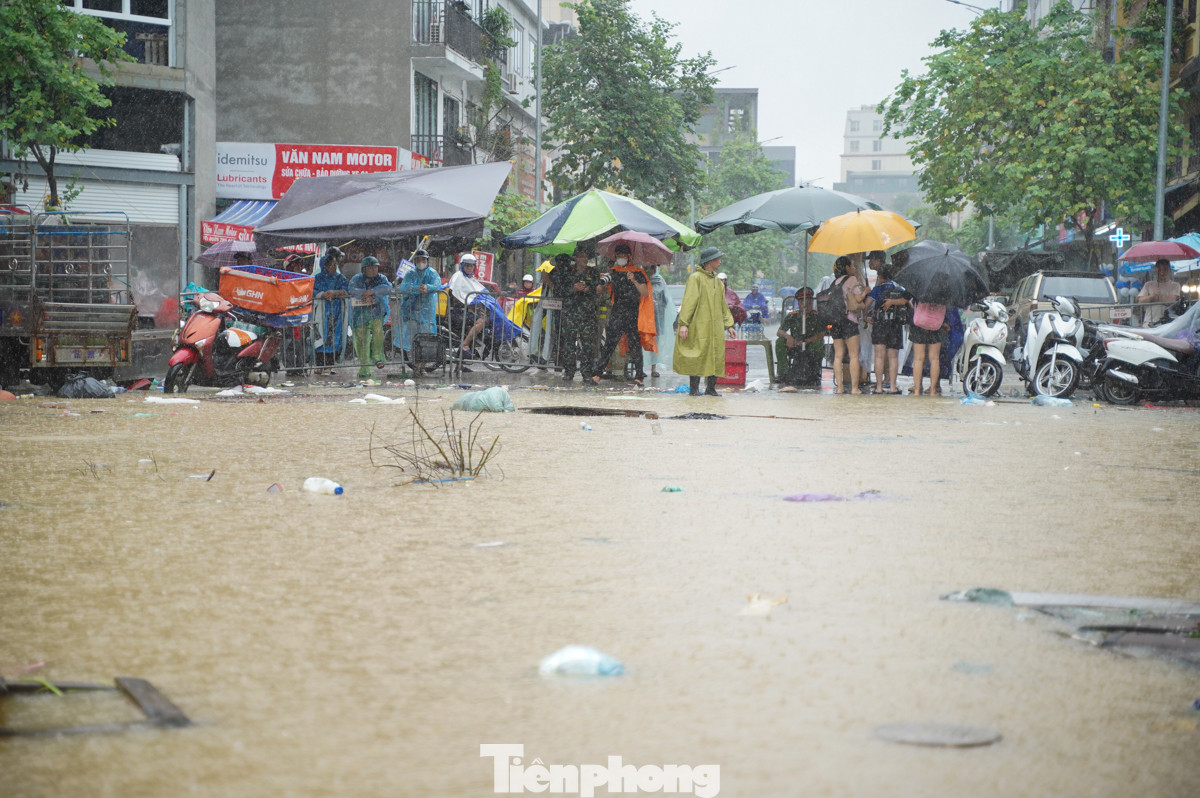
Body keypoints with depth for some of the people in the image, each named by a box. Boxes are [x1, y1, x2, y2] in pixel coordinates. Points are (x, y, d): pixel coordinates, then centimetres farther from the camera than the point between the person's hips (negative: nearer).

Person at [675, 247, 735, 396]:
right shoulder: (695, 278, -4)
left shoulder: (717, 281, 18)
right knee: (697, 356, -7)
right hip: (699, 326, -7)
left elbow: (723, 305, 24)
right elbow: (688, 302, -10)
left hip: (715, 326, 7)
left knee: (716, 357, 2)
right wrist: (684, 323, -17)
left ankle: (711, 387, 10)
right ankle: (694, 388, -1)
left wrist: (729, 324, 17)